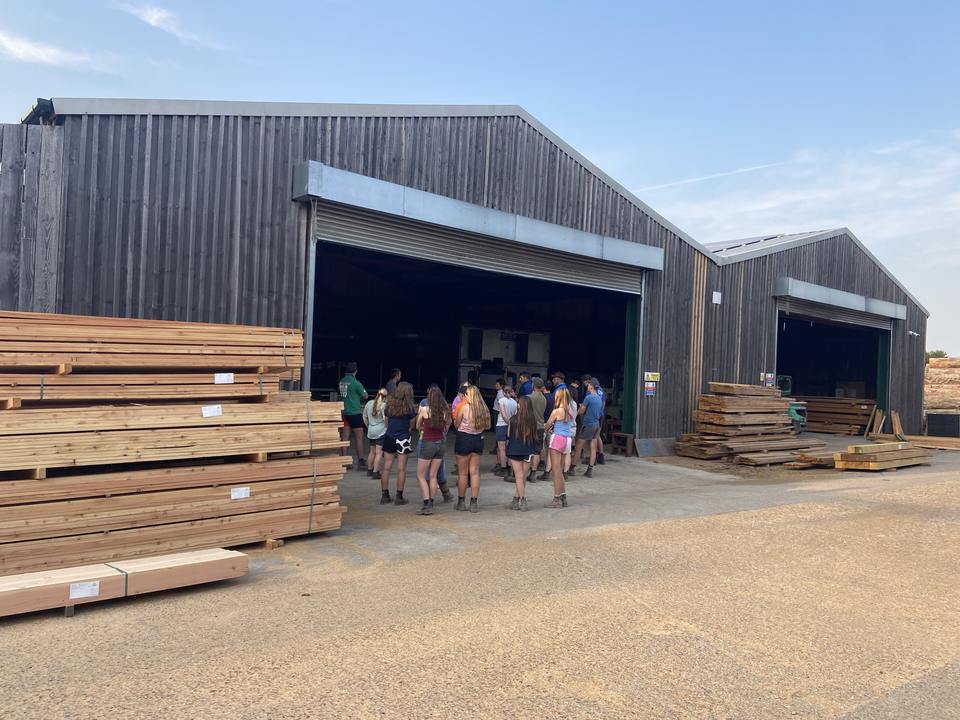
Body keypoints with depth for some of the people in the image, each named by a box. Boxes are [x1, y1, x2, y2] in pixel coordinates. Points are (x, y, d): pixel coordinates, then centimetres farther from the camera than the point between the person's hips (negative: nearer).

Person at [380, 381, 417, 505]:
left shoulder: (389, 404, 4)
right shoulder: (410, 407, -6)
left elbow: (386, 421, 9)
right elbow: (411, 425, 2)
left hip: (389, 437, 3)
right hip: (403, 439, -3)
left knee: (387, 468, 7)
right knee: (401, 469, 2)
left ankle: (384, 495, 11)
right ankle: (399, 497, 5)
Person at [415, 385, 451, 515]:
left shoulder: (424, 409, -10)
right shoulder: (445, 411, -3)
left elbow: (418, 427, 4)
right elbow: (447, 426, 7)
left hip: (427, 444, -4)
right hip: (440, 443, 4)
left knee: (420, 476, 5)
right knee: (433, 476, 13)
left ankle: (427, 504, -5)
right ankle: (431, 503, 15)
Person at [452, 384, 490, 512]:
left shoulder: (464, 407, -15)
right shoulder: (484, 409, -3)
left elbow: (456, 425, -5)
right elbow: (486, 426, 3)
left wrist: (455, 417, 13)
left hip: (464, 439, -4)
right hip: (478, 439, 4)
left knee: (462, 473, 8)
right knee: (475, 472, 10)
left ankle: (461, 502, 17)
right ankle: (474, 502, 11)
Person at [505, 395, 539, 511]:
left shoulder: (513, 419, -12)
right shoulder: (533, 419, -6)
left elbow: (508, 435, -2)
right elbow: (534, 435, 4)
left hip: (515, 450, -2)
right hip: (528, 451, 3)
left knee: (519, 477, 3)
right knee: (523, 477, 13)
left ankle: (522, 501, 0)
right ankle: (517, 499, 20)